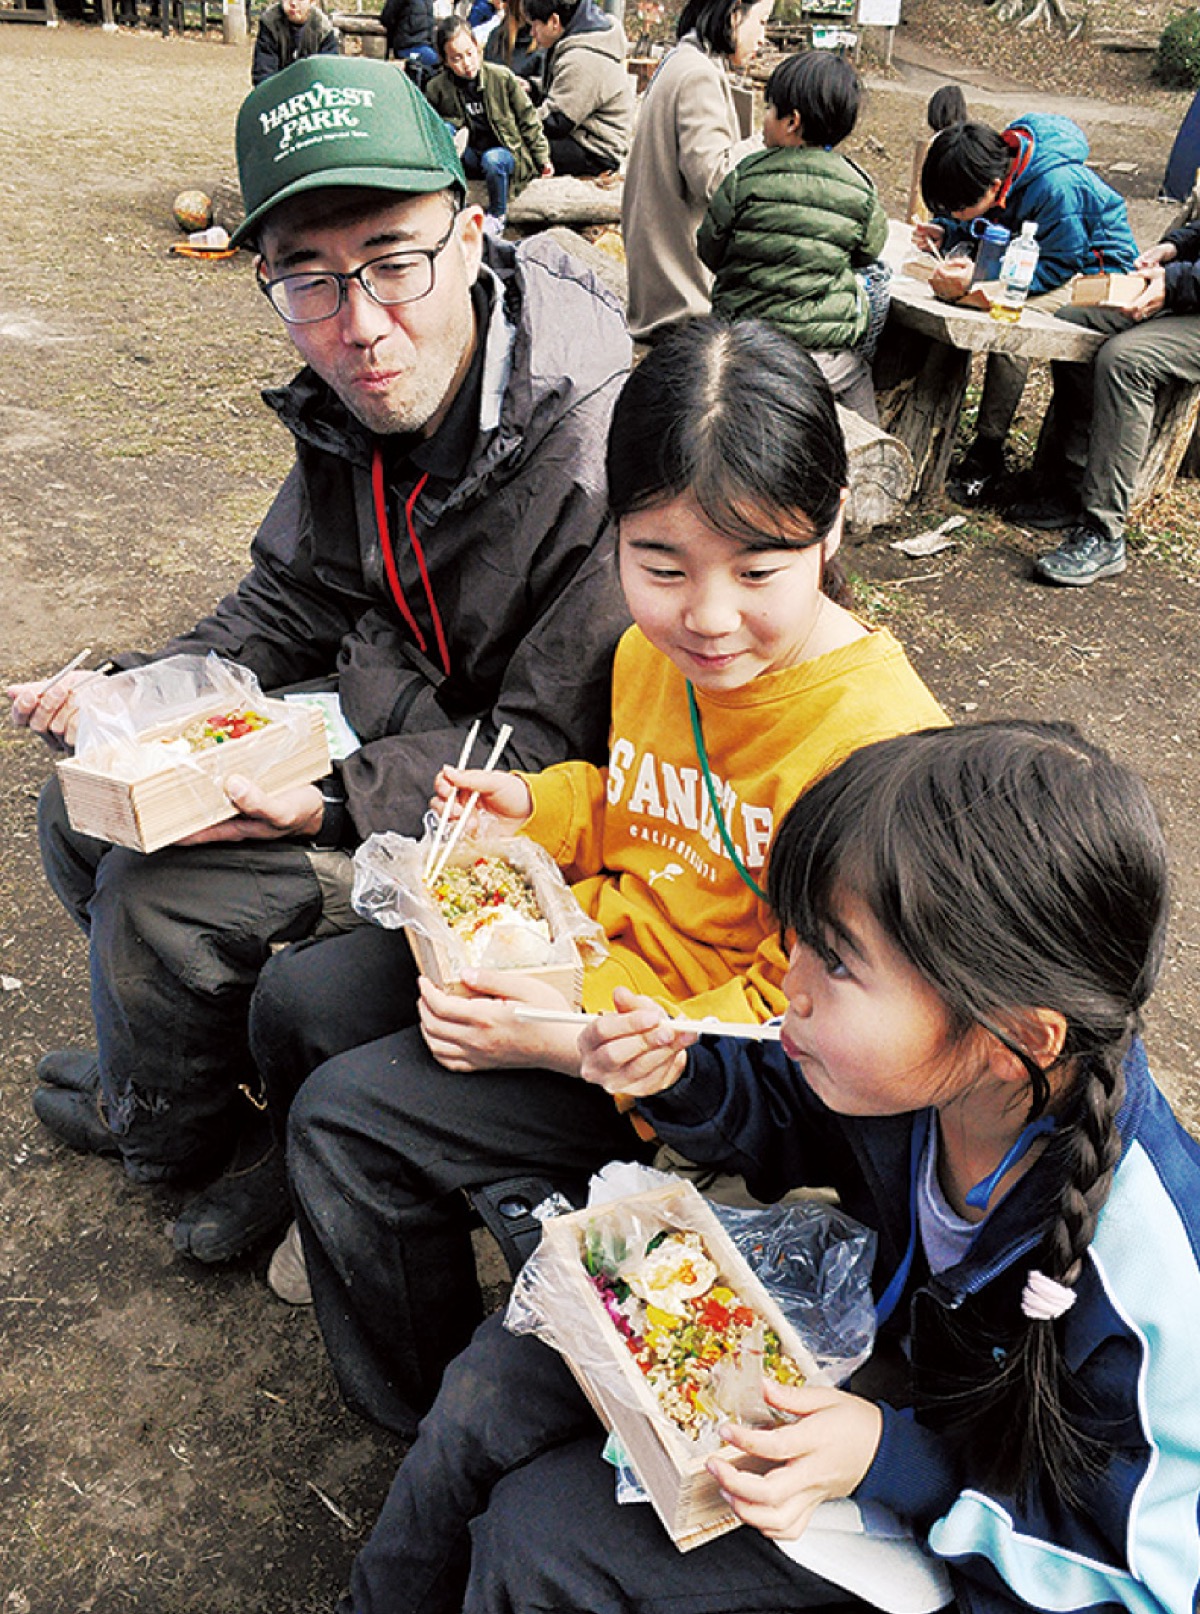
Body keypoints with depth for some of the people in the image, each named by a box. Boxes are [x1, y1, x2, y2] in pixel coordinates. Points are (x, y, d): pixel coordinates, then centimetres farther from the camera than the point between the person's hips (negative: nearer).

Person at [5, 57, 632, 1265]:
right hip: (378, 727, 8)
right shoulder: (350, 407, -5)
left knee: (157, 897, -13)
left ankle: (168, 1125, 22)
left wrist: (334, 804, -31)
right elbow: (287, 601, 7)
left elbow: (550, 750, -24)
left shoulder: (598, 458, -30)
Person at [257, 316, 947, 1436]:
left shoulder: (881, 743, -27)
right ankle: (365, 1226, 38)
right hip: (587, 944, 8)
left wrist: (573, 1041, -27)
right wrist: (539, 808, -3)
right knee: (297, 1000, 11)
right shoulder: (652, 647, -2)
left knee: (351, 1112, -13)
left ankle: (436, 1419, 13)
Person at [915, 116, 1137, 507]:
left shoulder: (1058, 187, -33)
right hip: (1043, 254, 9)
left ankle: (986, 459, -25)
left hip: (1095, 269, -9)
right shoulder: (994, 163, -10)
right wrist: (945, 232, -14)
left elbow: (1058, 267, -28)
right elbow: (980, 227, 8)